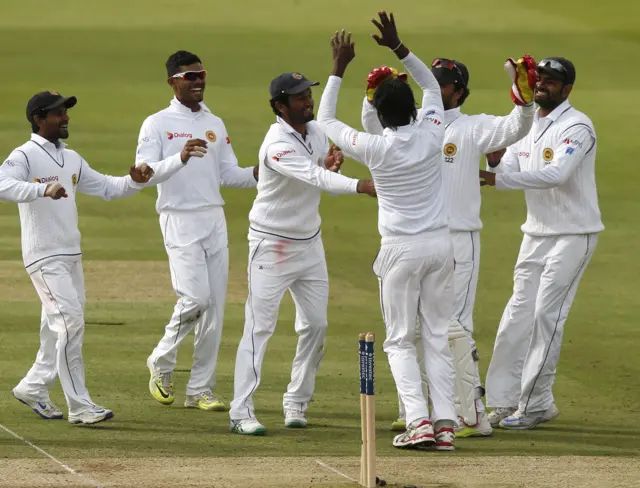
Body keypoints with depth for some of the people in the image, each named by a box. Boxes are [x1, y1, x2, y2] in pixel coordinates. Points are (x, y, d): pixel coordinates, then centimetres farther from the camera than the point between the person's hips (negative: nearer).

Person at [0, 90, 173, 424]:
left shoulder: (71, 159, 16)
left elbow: (106, 187, 21)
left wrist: (135, 181, 1)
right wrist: (44, 189, -42)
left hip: (72, 256, 8)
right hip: (45, 257, -8)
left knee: (59, 327, 11)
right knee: (70, 321, -15)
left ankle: (33, 388, 27)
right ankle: (80, 407, -13)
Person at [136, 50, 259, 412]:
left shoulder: (215, 124, 17)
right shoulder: (157, 124, -1)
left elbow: (229, 175, 15)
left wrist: (257, 174, -5)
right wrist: (180, 157, -28)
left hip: (215, 220, 6)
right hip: (179, 219, -6)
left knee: (216, 306, 2)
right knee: (196, 297, -18)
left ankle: (201, 389, 7)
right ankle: (162, 363, 6)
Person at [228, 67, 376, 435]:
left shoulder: (316, 132, 2)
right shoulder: (278, 145, -25)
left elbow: (326, 180, 10)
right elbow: (314, 178, -39)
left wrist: (331, 165, -14)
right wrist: (362, 186, -51)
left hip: (310, 242, 8)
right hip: (272, 243, -8)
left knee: (316, 325, 8)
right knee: (260, 327, -8)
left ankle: (297, 403, 20)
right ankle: (241, 412, -8)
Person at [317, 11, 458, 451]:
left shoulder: (375, 148, -13)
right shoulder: (432, 134, -5)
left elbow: (326, 121, 3)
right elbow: (431, 84, 15)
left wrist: (339, 68, 7)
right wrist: (398, 47, 11)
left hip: (402, 249, -3)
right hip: (441, 245, 3)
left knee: (400, 339, 5)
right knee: (438, 336, 9)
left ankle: (419, 420, -10)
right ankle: (446, 423, 1)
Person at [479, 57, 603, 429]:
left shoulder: (577, 127, -15)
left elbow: (557, 174, -30)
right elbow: (508, 174, 7)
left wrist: (500, 179, -30)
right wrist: (496, 161, -17)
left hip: (573, 234, -8)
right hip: (536, 233, 8)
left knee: (547, 315, -10)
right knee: (518, 317, 7)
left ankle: (536, 404, -5)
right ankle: (505, 401, 12)